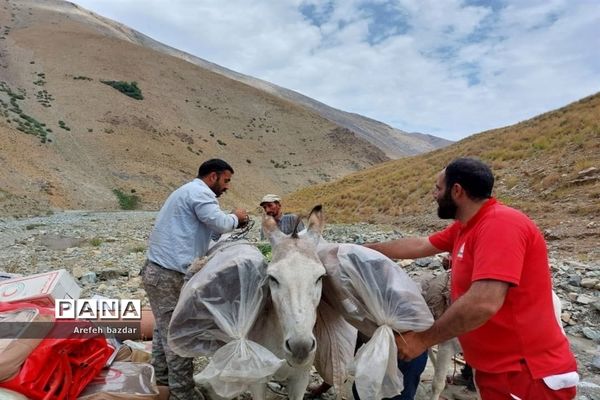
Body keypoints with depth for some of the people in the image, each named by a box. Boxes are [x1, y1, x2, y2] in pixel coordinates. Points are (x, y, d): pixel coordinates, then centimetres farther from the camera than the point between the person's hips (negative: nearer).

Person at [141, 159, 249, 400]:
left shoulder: (188, 191, 23)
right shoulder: (200, 192, -11)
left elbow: (208, 226, 23)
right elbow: (220, 223, -21)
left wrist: (233, 223, 12)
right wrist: (235, 218, -1)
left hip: (158, 270, 11)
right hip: (169, 274, -11)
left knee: (166, 328, 20)